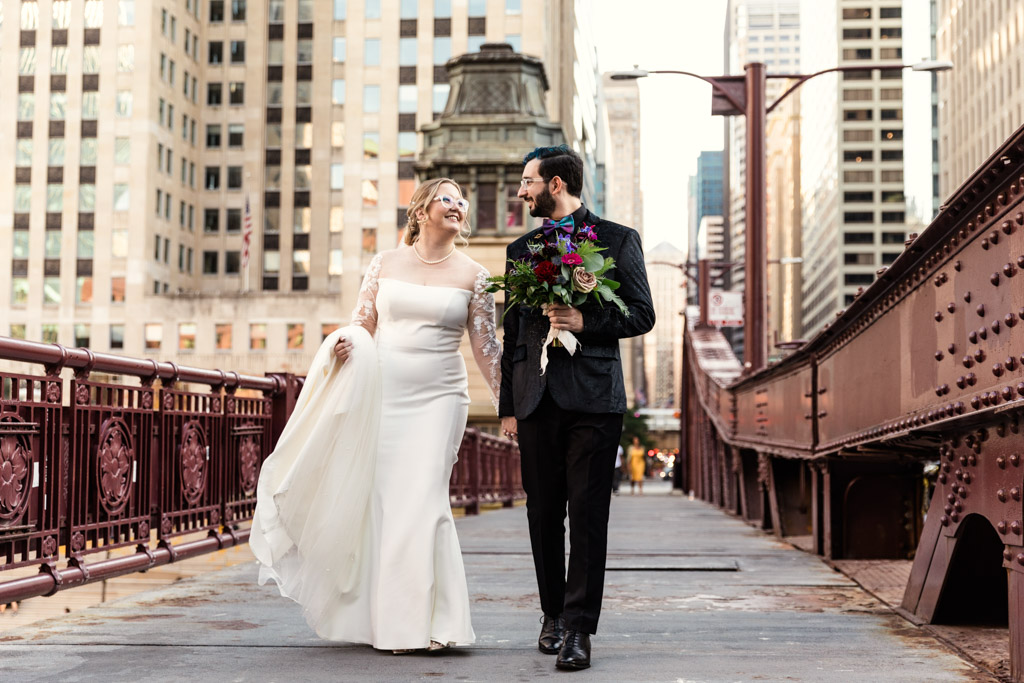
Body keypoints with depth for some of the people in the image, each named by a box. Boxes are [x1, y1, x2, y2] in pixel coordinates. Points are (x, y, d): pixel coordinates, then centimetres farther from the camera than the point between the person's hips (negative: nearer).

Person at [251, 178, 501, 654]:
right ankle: (383, 619, 14)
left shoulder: (472, 275, 5)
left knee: (423, 500, -10)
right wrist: (348, 339, -12)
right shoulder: (385, 263, 8)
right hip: (382, 395, 2)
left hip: (437, 399, -2)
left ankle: (427, 621, -3)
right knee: (379, 500, 3)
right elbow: (362, 321, 11)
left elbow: (486, 347, 5)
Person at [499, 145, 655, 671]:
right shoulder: (521, 249, 17)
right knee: (544, 513, 7)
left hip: (594, 396, -4)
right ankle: (553, 615, 20)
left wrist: (585, 321, -13)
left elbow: (642, 314, 2)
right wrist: (507, 405, 11)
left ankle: (578, 628, -4)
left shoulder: (618, 240, 6)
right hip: (537, 398, 4)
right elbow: (512, 332, 16)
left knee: (588, 513, -6)